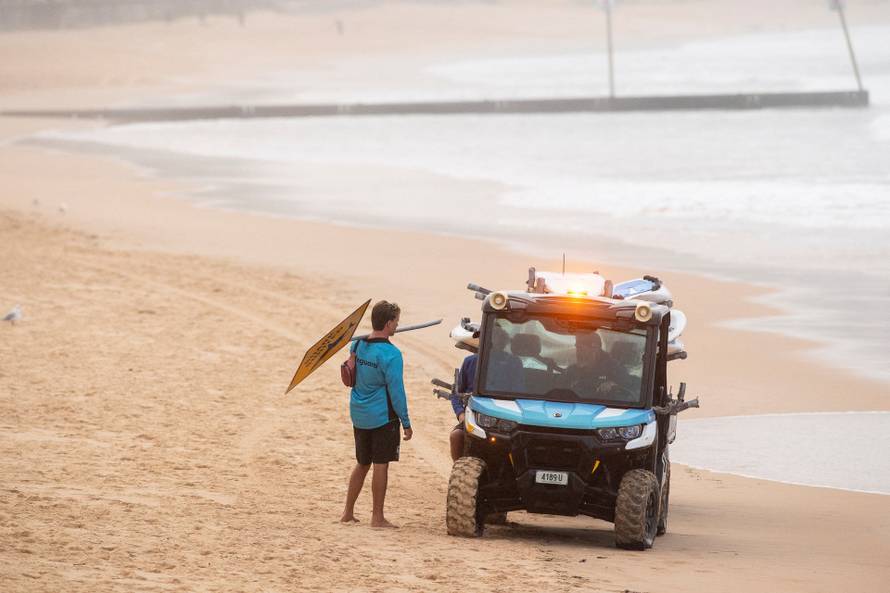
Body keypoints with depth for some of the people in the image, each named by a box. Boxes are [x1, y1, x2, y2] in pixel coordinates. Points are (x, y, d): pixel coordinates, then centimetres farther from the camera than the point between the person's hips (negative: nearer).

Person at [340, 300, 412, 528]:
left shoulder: (357, 345, 4)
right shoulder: (390, 354, -17)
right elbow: (396, 390, -16)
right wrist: (406, 422, -9)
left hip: (359, 415, 7)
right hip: (382, 416, -7)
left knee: (362, 464, 18)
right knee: (380, 465, -1)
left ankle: (348, 512, 21)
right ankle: (377, 517, 1)